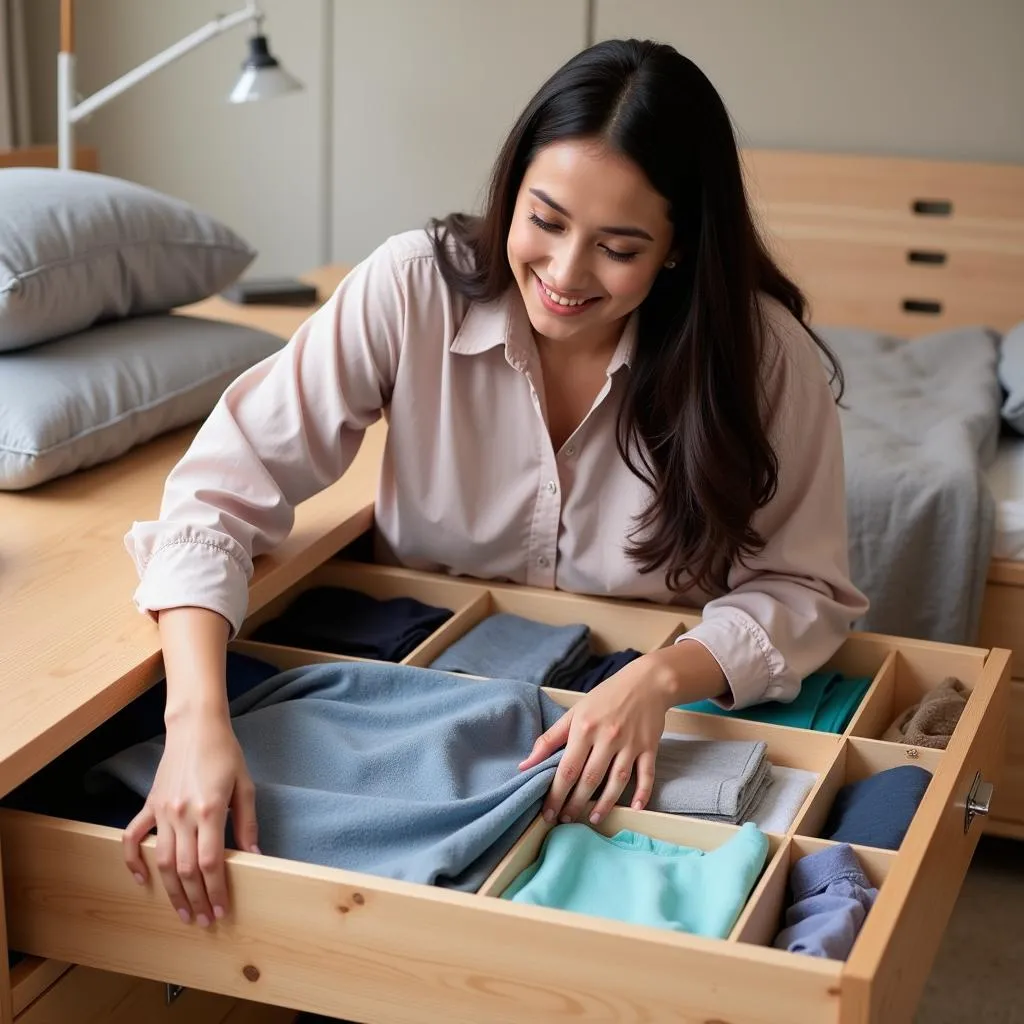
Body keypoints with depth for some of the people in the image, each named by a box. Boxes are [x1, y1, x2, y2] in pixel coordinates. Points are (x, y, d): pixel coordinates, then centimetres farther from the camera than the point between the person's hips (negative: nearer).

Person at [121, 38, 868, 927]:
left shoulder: (762, 354, -16)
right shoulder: (414, 288, -17)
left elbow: (804, 591, -9)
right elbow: (220, 494, -19)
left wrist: (664, 677, -30)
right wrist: (199, 719, -35)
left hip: (645, 720, 0)